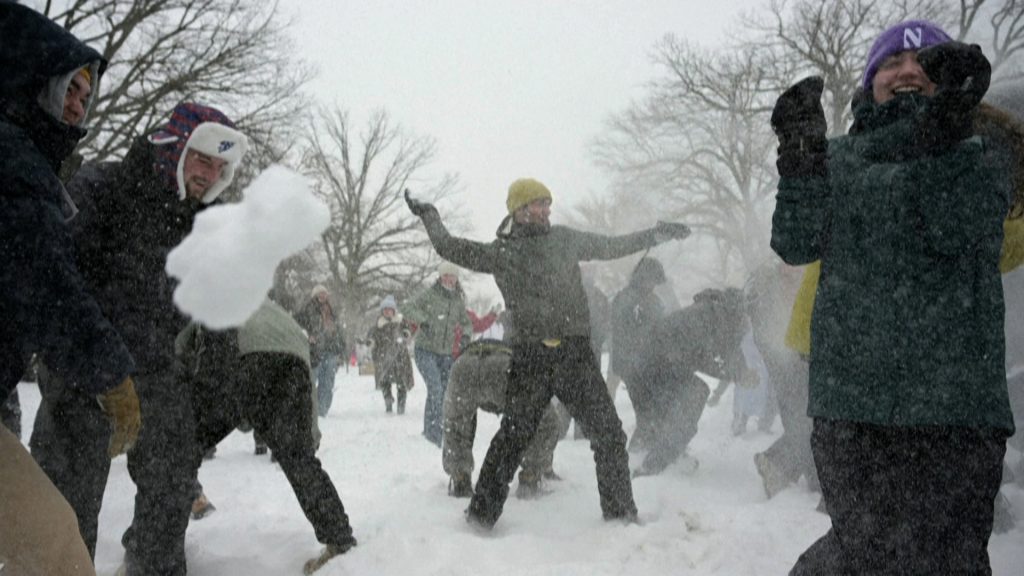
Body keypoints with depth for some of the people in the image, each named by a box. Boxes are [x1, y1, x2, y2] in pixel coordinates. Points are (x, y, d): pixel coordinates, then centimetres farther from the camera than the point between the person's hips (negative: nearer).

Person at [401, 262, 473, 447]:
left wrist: (465, 334, -7)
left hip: (446, 354, 5)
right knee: (435, 389, -20)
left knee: (443, 394, 7)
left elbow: (467, 323, 15)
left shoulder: (458, 301, 5)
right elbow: (407, 308, -15)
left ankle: (431, 430, 24)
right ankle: (434, 431, -14)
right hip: (425, 350, -5)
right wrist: (422, 319, -32)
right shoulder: (429, 295, -8)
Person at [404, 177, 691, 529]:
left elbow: (611, 247, 25)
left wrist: (657, 234, 27)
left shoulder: (565, 239, 14)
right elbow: (450, 249, 16)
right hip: (530, 357, -3)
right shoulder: (501, 252, 6)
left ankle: (621, 514, 19)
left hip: (576, 353, 3)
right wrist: (429, 216, 22)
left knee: (609, 434, 3)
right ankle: (481, 514, 17)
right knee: (513, 437, 2)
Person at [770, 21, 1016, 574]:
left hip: (954, 399, 0)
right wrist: (801, 160, -15)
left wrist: (946, 127, -23)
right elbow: (795, 244, -1)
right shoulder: (839, 157, 14)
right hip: (850, 395, 0)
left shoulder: (980, 155, 11)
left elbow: (960, 231, -11)